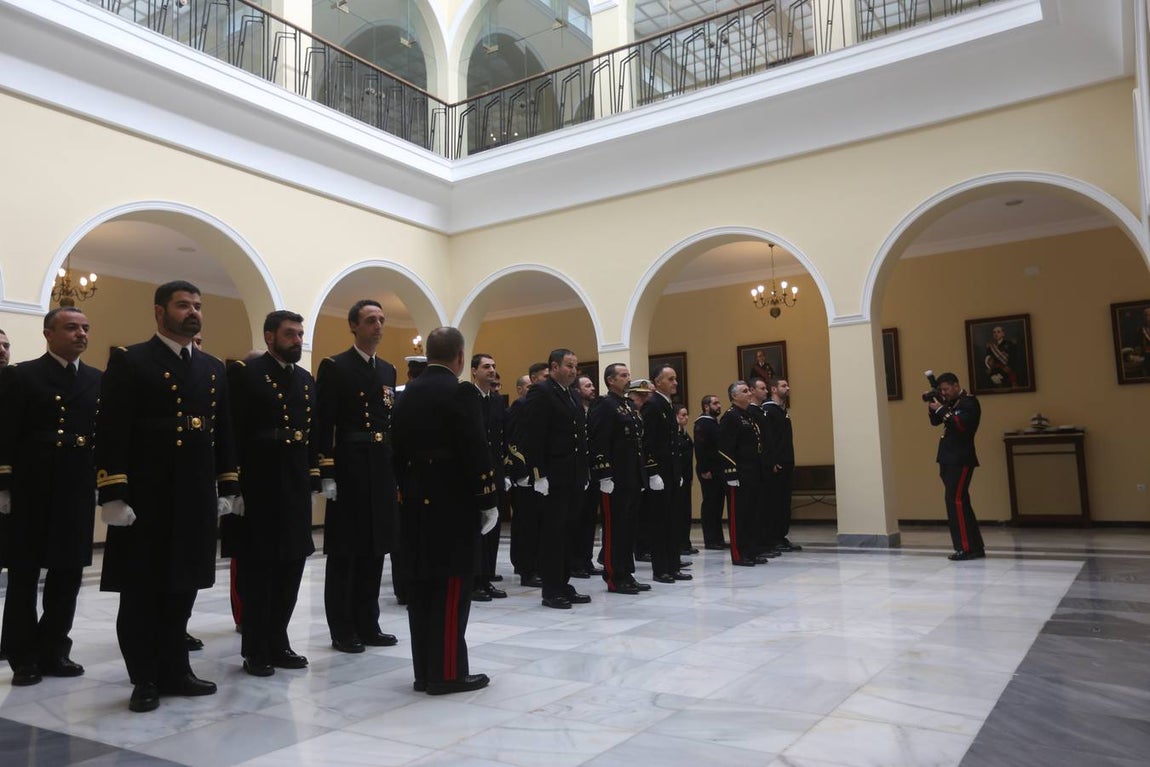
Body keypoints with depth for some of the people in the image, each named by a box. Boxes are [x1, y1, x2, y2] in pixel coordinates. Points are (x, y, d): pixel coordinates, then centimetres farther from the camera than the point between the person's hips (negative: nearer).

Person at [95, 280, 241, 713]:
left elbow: (223, 433, 15)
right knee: (141, 591, 5)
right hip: (145, 500, -5)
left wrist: (228, 489, 11)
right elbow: (111, 433, -10)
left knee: (181, 588, 13)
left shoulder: (213, 368, 13)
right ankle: (145, 679, 18)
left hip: (196, 499, 5)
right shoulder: (129, 362, -3)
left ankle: (174, 671, 25)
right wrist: (113, 495, -16)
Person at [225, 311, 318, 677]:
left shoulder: (306, 379, 13)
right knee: (257, 569, 4)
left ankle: (277, 643, 25)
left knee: (290, 567, 12)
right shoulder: (244, 373, -6)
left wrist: (312, 476, 8)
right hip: (258, 489, -6)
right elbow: (236, 431, -12)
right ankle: (255, 650, 16)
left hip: (295, 488, 7)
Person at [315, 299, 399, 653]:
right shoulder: (334, 367, -4)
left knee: (374, 549, 11)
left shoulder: (388, 370, 15)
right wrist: (327, 474, -15)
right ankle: (342, 630, 12)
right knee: (344, 551, 2)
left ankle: (367, 625, 21)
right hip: (349, 469, -6)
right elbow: (323, 425, -9)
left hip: (383, 470, 6)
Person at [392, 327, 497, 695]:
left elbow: (399, 448, 13)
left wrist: (407, 490, 18)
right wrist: (488, 501, -8)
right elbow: (476, 452, -16)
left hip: (416, 502, 7)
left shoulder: (408, 394, 10)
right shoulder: (461, 393, -12)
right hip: (453, 503, -7)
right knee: (451, 588, -1)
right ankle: (448, 672, 5)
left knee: (421, 588, 11)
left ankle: (425, 671, 18)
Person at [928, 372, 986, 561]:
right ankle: (976, 547, 18)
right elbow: (935, 422, 17)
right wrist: (932, 407, 1)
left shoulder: (969, 403, -8)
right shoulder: (950, 403, 17)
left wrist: (941, 409, -19)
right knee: (960, 502, 11)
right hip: (948, 459, 9)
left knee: (955, 500, -13)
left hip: (961, 460, -9)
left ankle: (966, 548, -10)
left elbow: (962, 425, -21)